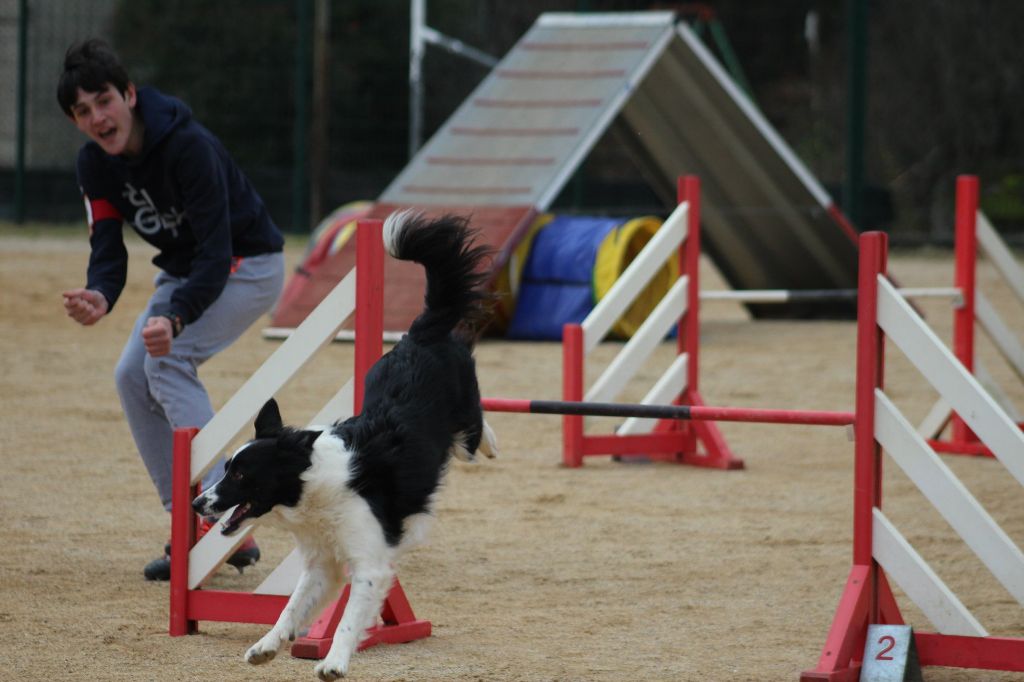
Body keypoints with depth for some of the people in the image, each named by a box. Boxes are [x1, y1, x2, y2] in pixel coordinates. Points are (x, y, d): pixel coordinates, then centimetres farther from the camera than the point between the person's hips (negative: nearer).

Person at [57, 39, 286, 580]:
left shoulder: (188, 146, -32)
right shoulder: (95, 162, -10)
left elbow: (216, 252, -34)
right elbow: (108, 247, -16)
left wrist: (175, 318, -49)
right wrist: (99, 298, -39)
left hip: (247, 265, -8)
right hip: (182, 269, 8)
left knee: (169, 362, -24)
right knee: (132, 376, -2)